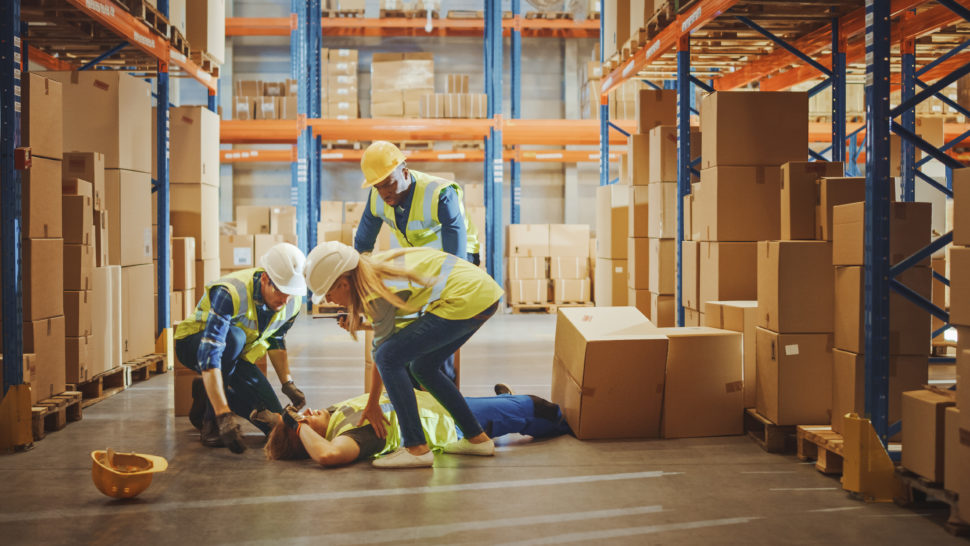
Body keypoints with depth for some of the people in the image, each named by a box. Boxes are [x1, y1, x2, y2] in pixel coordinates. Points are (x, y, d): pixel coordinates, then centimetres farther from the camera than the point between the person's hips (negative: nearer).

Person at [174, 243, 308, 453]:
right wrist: (224, 415, -51)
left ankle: (207, 394, 15)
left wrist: (287, 383, -4)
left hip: (237, 356, 6)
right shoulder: (230, 293, -37)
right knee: (233, 336, -40)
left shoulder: (293, 302, -15)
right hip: (193, 345, -6)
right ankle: (210, 420, -24)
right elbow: (209, 353, -45)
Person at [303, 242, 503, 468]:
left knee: (389, 358, -10)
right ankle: (477, 438, 24)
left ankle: (417, 448, -11)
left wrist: (372, 405, 7)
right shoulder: (372, 266, 8)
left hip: (464, 300, -10)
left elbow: (382, 351, -4)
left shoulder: (378, 293, -16)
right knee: (422, 367, 20)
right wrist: (359, 322, 6)